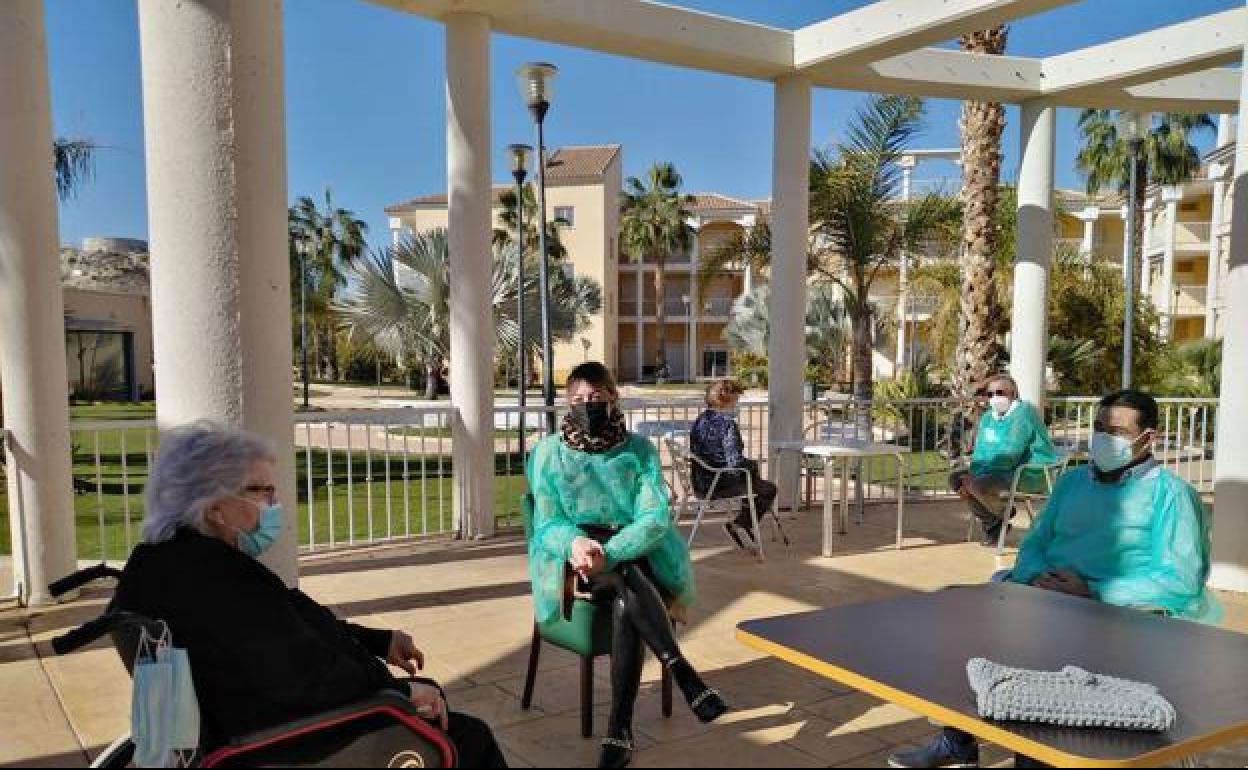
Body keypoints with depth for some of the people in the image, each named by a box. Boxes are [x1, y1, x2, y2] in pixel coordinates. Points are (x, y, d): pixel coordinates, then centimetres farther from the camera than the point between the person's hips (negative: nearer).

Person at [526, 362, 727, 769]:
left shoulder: (640, 449, 1)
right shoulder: (548, 452, 2)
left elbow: (655, 517, -10)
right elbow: (547, 523, -2)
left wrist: (609, 552, -27)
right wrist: (576, 542, -26)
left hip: (634, 552, 0)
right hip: (577, 557, 0)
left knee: (627, 606, -33)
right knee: (628, 581, -35)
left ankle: (620, 732, -27)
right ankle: (684, 673, -31)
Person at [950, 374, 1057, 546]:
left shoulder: (1024, 412, -17)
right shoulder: (987, 418, 10)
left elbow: (1010, 453, -25)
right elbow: (981, 452, 11)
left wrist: (977, 474, -24)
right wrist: (973, 473, -11)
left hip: (1033, 472, -9)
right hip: (1008, 471, 9)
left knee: (978, 484, -29)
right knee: (956, 478, -2)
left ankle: (1003, 515, 1)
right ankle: (991, 524, 6)